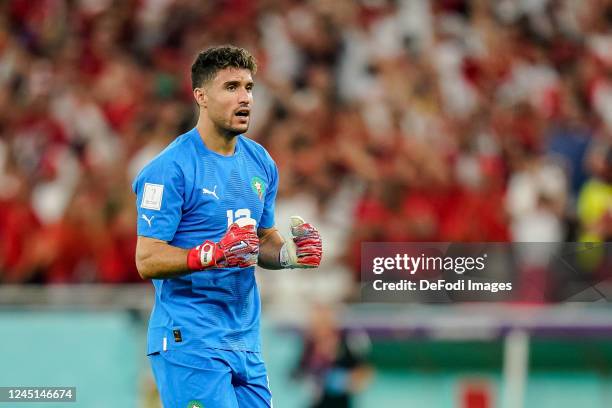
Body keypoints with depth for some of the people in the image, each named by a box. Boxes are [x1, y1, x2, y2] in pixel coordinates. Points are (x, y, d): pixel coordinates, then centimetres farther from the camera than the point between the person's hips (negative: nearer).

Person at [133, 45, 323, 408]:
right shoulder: (170, 169, -11)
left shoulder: (260, 162, 12)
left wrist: (290, 252, 0)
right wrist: (213, 254, -28)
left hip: (246, 344, 7)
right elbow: (147, 261, -14)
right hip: (189, 341, -7)